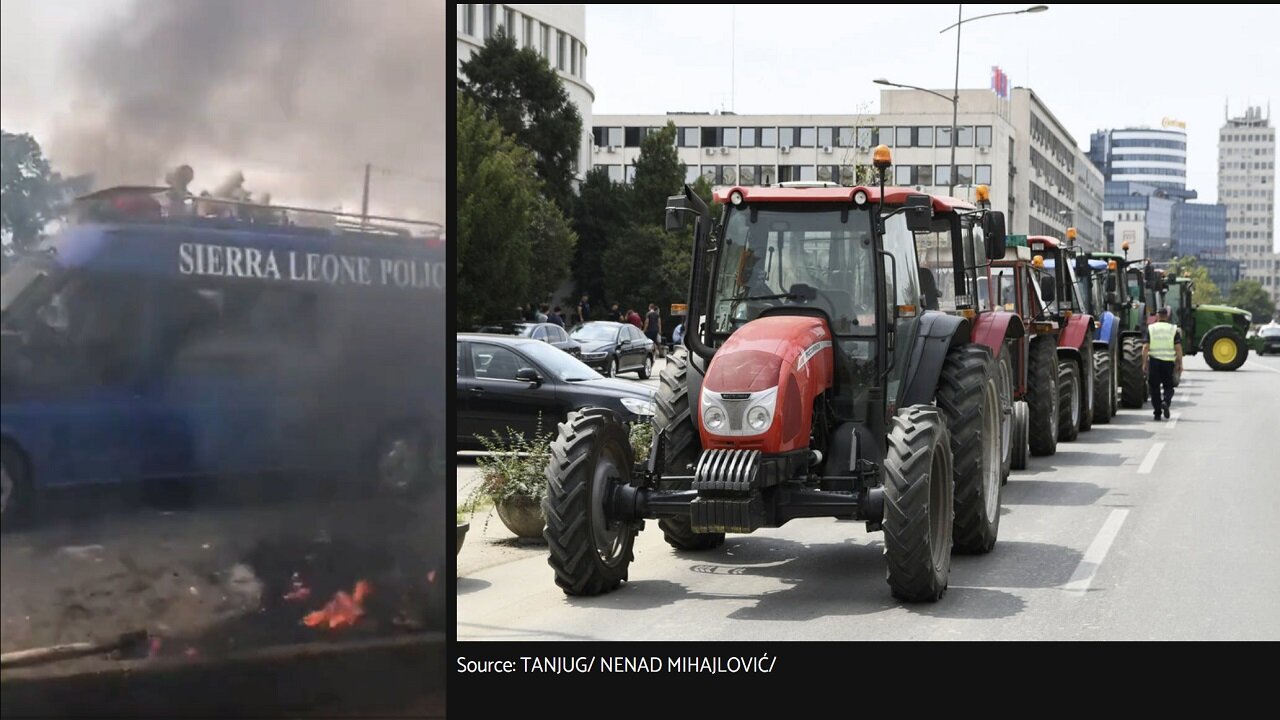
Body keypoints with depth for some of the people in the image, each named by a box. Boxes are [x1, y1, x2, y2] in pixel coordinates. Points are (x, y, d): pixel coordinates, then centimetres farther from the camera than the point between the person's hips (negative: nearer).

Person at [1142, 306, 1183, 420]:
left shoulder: (1150, 329, 1)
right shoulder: (1174, 330, 2)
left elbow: (1145, 347, -6)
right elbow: (1178, 348, -3)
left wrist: (1144, 363, -2)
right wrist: (1179, 364, 3)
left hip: (1154, 361, 0)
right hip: (1169, 362, 0)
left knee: (1154, 387, 8)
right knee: (1168, 386, 12)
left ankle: (1157, 413, 7)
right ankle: (1165, 402, -17)